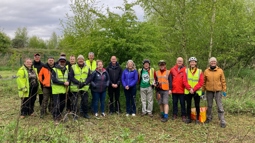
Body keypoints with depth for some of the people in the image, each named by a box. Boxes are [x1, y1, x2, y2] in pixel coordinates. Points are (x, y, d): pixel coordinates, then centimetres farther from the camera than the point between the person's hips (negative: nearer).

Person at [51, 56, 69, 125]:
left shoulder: (67, 70, 11)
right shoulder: (54, 70, -5)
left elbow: (69, 78, 12)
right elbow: (54, 80, -14)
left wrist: (68, 82, -11)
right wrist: (63, 83, -19)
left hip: (64, 90, 5)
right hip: (56, 90, -5)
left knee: (63, 104, 14)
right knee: (57, 105, -5)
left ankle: (58, 115, 34)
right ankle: (56, 119, 6)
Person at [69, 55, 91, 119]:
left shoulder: (87, 68, 7)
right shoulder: (73, 67, -1)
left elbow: (89, 77, 3)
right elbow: (71, 77, -7)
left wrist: (84, 83, -14)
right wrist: (78, 82, -19)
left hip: (84, 87, 2)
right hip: (75, 87, -2)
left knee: (85, 101, 8)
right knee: (74, 101, 3)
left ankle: (85, 113, 24)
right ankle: (74, 114, 16)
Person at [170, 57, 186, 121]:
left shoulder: (185, 70, -2)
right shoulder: (172, 69, 4)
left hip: (182, 90, -2)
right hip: (174, 90, 2)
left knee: (182, 103, 5)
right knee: (174, 103, 11)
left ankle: (183, 115, 14)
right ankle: (174, 114, 21)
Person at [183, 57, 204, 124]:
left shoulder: (200, 71, 1)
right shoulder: (186, 70, 4)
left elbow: (201, 82, -6)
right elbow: (184, 81, -2)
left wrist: (194, 89, -14)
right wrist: (190, 89, -14)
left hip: (197, 91, -1)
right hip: (188, 91, 1)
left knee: (197, 105, 5)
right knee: (188, 105, 8)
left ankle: (197, 119, 16)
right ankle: (188, 118, 18)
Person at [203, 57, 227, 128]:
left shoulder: (220, 70, 0)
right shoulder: (206, 71, 2)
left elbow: (223, 81, 2)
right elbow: (204, 81, 8)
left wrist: (224, 90, -1)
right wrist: (203, 90, 8)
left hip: (218, 91, -2)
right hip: (209, 91, 2)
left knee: (220, 106, -2)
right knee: (209, 105, 13)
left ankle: (222, 121, 2)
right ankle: (209, 118, 29)